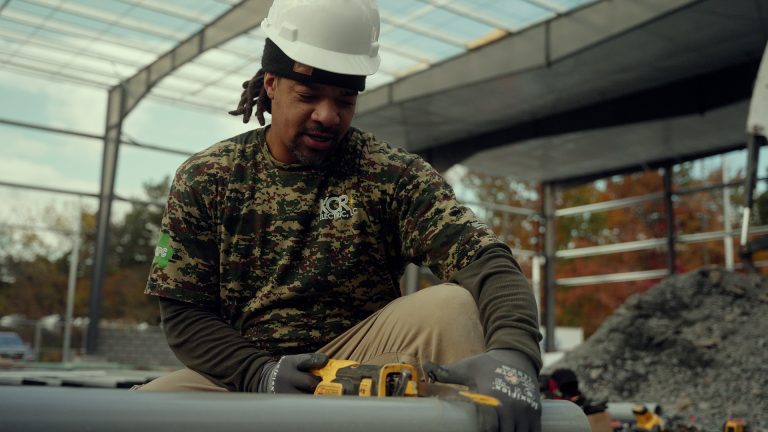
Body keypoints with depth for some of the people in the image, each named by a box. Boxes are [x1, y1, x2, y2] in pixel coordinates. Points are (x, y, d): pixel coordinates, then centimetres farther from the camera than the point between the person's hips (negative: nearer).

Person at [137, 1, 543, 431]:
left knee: (451, 305, -27)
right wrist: (259, 374, -19)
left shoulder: (394, 174, -5)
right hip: (241, 375, 2)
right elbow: (184, 314, 0)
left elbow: (483, 259, -19)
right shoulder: (204, 179, 1)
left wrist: (513, 351, -41)